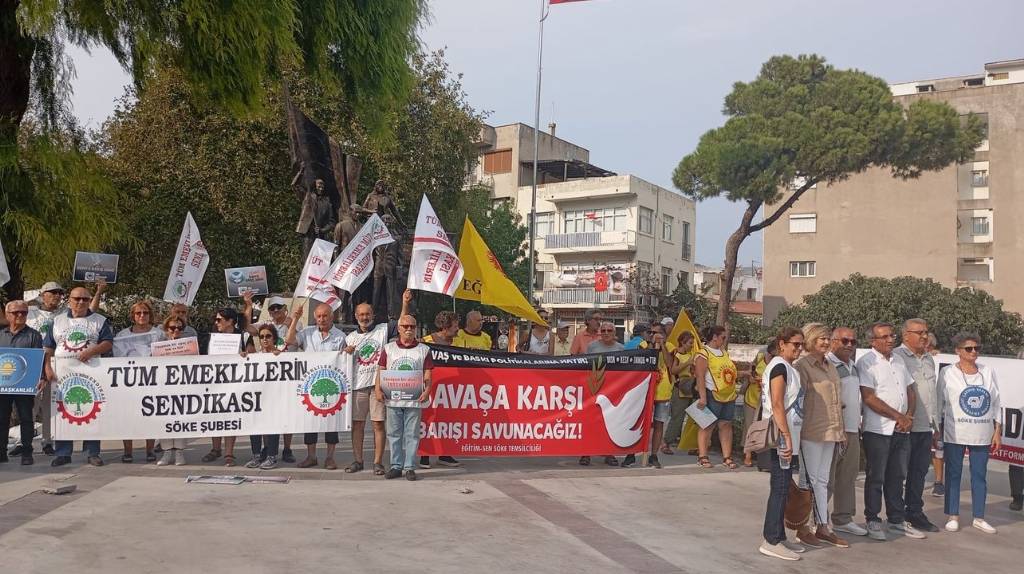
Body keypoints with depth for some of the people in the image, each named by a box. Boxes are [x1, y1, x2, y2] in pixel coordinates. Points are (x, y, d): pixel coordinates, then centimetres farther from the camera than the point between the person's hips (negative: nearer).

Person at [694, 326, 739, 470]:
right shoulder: (703, 353, -9)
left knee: (726, 425, 8)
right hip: (712, 394, -8)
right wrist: (702, 397, -21)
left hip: (729, 395, 8)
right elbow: (700, 377, -16)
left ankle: (727, 457, 13)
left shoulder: (724, 352, 17)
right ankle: (702, 457, 4)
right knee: (708, 425, -2)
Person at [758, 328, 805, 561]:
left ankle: (778, 537, 19)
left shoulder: (786, 367, 17)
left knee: (782, 489, 12)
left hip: (787, 438, 10)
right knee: (780, 489, -5)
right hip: (782, 439, -10)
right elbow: (777, 405, -20)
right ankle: (771, 542, 0)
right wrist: (787, 437, -23)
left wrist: (790, 437, 17)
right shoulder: (780, 367, -13)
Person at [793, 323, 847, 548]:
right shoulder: (802, 365, -11)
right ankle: (802, 529, 9)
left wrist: (840, 430, 19)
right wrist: (797, 430, -20)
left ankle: (823, 527, 21)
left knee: (822, 480, 13)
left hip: (830, 432, 8)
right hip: (811, 432, -8)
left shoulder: (830, 366, 16)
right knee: (810, 480, -1)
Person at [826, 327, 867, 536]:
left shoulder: (853, 366, 17)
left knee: (848, 476, 14)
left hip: (852, 430, 9)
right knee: (826, 477, -4)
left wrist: (858, 425, 22)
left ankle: (843, 519, 24)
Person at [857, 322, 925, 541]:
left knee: (897, 477, 14)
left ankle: (897, 519, 25)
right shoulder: (866, 363, -9)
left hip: (902, 430, 7)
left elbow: (910, 391, 17)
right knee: (875, 478, 1)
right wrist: (899, 417, -13)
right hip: (878, 430, -7)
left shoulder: (898, 361, 15)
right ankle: (873, 521, 11)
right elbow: (869, 398, -16)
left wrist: (909, 417, -1)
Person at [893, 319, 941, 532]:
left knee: (919, 472, 12)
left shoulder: (929, 359, 17)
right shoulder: (896, 356, -10)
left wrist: (935, 424, 20)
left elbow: (932, 393, 22)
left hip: (925, 426, 8)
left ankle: (915, 513, 21)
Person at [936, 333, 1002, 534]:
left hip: (982, 435, 3)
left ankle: (978, 517, 18)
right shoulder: (947, 373, -2)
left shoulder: (988, 372, 7)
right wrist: (936, 431, -2)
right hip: (955, 434, -3)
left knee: (979, 475, 9)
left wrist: (998, 431, 6)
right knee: (953, 474, 4)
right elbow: (939, 403, 0)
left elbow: (996, 403, 10)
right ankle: (953, 516, 13)